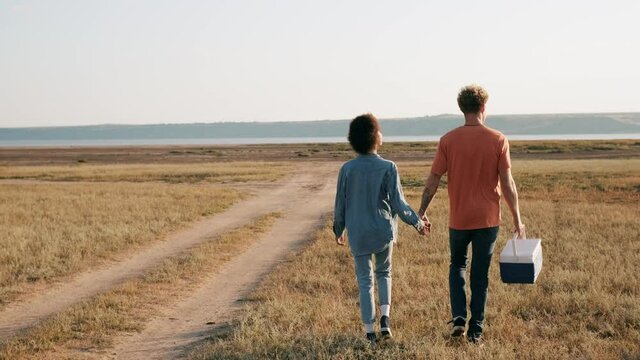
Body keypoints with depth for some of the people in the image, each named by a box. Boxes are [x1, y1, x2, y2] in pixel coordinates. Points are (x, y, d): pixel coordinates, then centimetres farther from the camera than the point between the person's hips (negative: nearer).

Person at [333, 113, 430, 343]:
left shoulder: (347, 169, -6)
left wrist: (338, 230, 17)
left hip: (357, 233, 1)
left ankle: (370, 330, 10)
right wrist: (417, 222, 5)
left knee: (364, 280, 9)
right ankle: (384, 317, 4)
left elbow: (340, 204, 1)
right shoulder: (388, 168, -12)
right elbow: (398, 204, -10)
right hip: (383, 231, 0)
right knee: (383, 273, 21)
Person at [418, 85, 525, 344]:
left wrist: (422, 212, 8)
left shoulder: (448, 140, -5)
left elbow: (433, 180, -3)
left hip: (458, 218, 1)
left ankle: (458, 318, 8)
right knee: (480, 275, 10)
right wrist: (517, 220, 2)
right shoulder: (498, 140, -7)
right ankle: (475, 330, 13)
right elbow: (507, 183, -7)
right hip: (488, 219, -1)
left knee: (457, 266, 22)